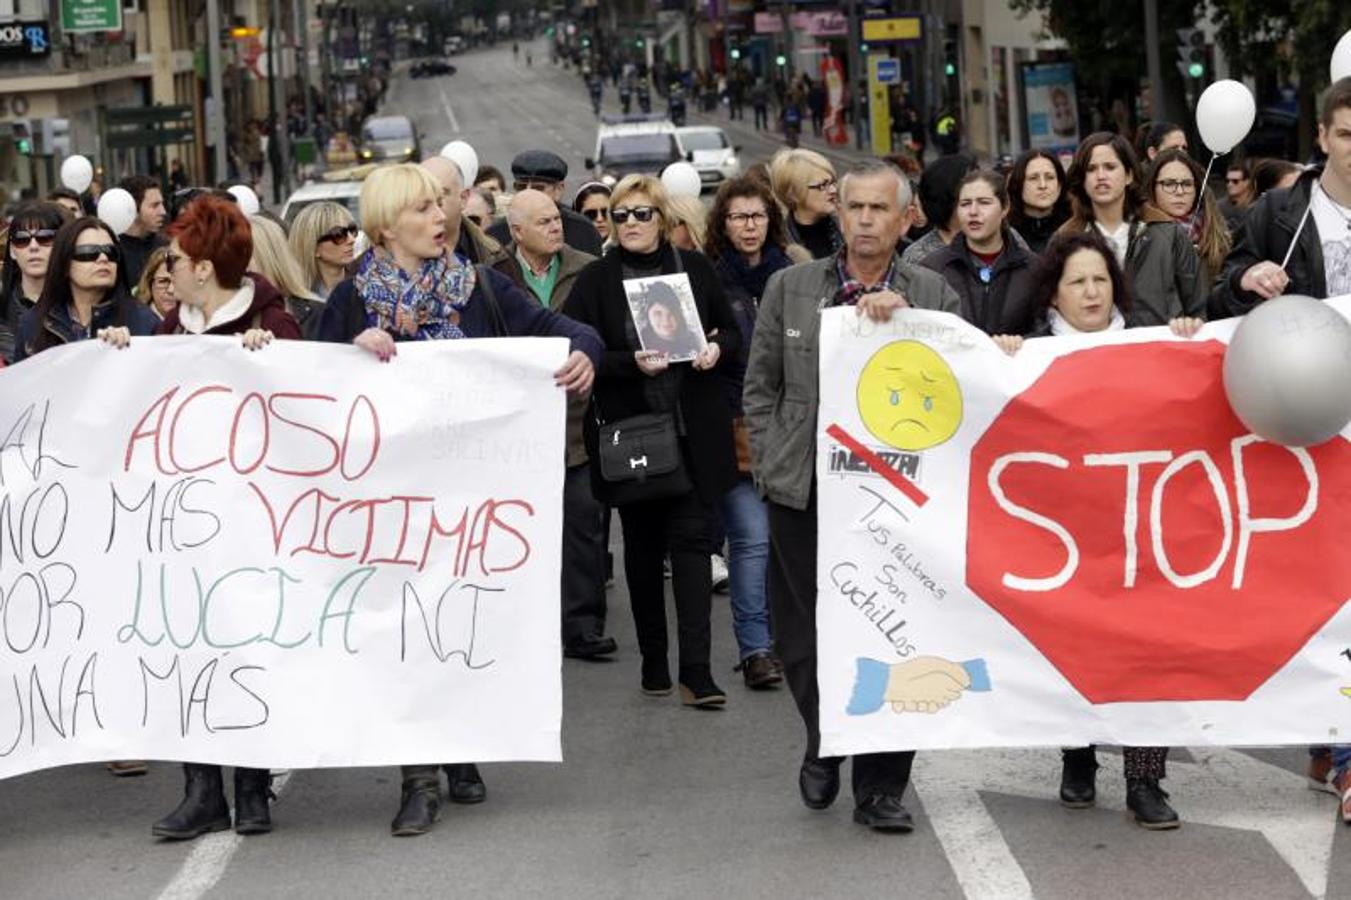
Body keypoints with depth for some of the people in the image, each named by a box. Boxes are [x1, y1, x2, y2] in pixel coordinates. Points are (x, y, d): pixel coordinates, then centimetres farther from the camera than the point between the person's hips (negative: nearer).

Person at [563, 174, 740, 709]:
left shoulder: (694, 269, 5)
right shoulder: (596, 280, -1)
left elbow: (732, 330, 15)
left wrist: (717, 349, -7)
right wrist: (632, 364, -19)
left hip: (693, 430, 0)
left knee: (691, 539, -6)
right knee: (643, 545, 9)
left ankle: (695, 670, -10)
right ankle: (653, 661, 20)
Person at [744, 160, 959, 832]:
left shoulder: (934, 297, 6)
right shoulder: (790, 289, 8)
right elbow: (759, 388, 12)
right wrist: (773, 467, 4)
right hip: (805, 492, 1)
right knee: (804, 635, 6)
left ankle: (881, 785, 10)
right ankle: (824, 744, 32)